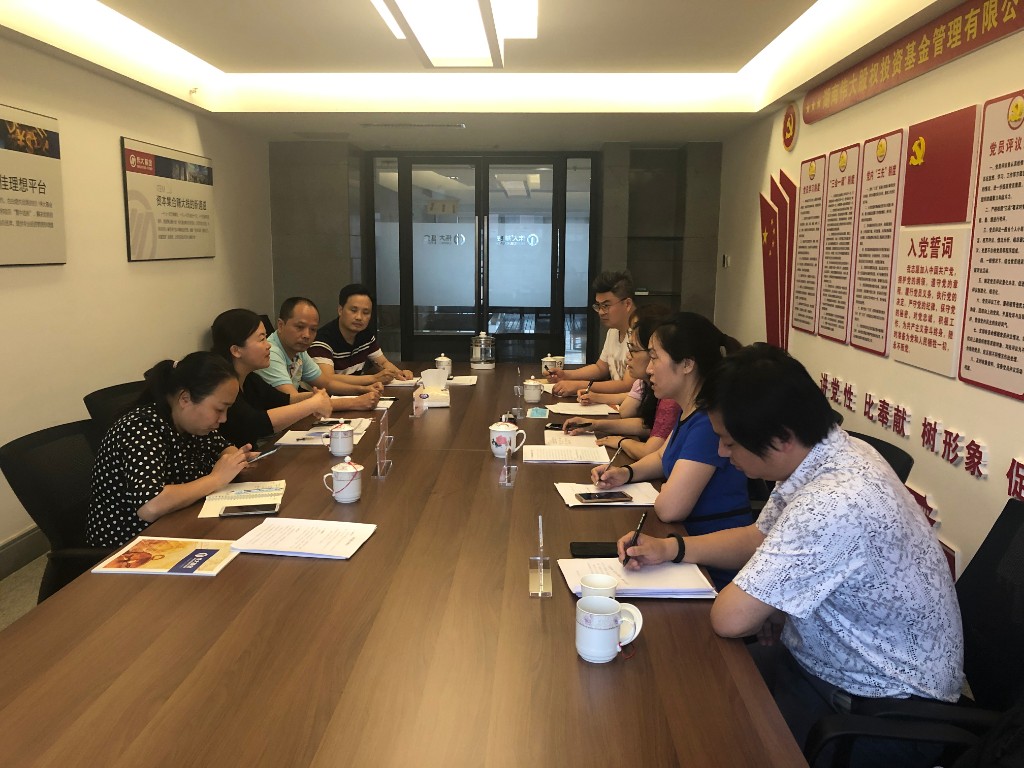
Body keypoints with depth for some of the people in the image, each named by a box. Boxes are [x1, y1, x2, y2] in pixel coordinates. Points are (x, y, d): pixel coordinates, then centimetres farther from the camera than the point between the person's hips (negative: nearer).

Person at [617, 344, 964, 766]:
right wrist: (670, 549, 1)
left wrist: (769, 614, -7)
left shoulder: (833, 505, -35)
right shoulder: (823, 456, -4)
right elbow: (759, 538, 12)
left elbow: (730, 618, -29)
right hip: (829, 662, 8)